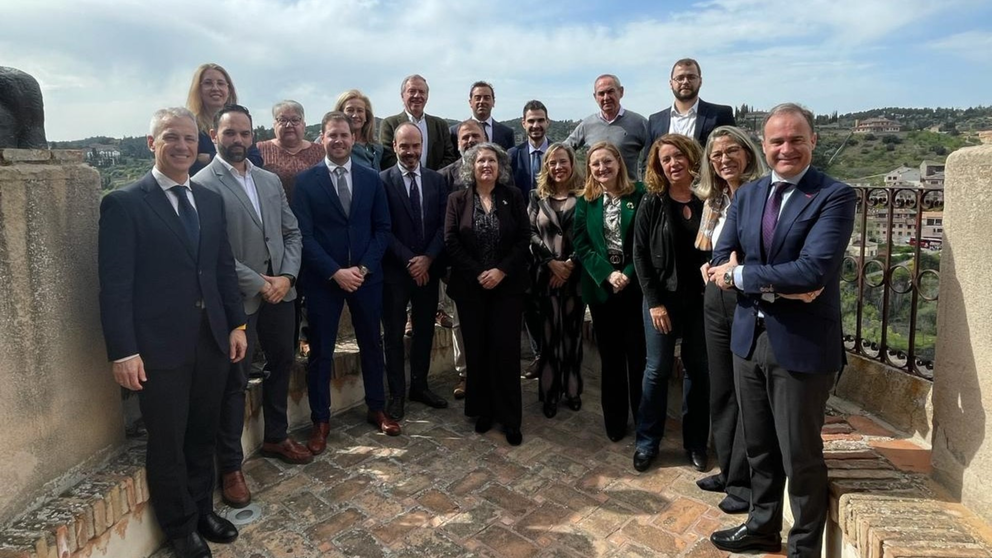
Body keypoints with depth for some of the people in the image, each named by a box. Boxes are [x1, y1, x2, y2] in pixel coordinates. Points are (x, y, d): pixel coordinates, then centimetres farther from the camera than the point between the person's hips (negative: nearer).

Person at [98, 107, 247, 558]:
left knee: (203, 435, 18)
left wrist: (236, 323, 8)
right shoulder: (124, 203, -7)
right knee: (167, 443, 10)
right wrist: (123, 351, -14)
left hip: (212, 339, 5)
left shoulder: (210, 200, 10)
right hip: (160, 346, -5)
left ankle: (203, 509, 37)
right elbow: (115, 284, -11)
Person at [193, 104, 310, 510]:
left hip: (280, 291, 7)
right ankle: (230, 466, 15)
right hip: (238, 298, -6)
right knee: (234, 381, 2)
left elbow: (292, 232, 10)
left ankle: (276, 437, 38)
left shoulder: (270, 181, 11)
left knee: (281, 365, 18)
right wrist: (257, 283, -15)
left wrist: (286, 276, -5)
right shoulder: (203, 184, -9)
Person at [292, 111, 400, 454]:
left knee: (372, 344, 13)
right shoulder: (305, 181, -2)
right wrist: (335, 272, -16)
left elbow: (382, 228, 3)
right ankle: (320, 420, 18)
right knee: (321, 351, 5)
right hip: (323, 278, -2)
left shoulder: (371, 179, 5)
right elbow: (303, 234, -8)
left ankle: (376, 408, 30)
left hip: (366, 275, 3)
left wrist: (363, 267, -9)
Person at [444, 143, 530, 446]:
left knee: (505, 349, -1)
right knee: (477, 350, 6)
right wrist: (477, 274, -12)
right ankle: (483, 410, 22)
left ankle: (510, 418, 8)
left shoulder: (513, 196, 4)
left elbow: (524, 238, -1)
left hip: (507, 285, -1)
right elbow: (451, 242, -3)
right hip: (470, 287, 1)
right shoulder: (457, 199, 4)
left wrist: (501, 271, -13)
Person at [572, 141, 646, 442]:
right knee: (610, 356, 10)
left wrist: (629, 273, -15)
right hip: (601, 287, 2)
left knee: (638, 355, 3)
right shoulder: (585, 202, 7)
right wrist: (607, 274, -13)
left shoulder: (639, 195, -1)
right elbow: (581, 245, 0)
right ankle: (615, 420, 23)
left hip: (636, 285, -2)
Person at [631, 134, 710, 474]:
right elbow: (639, 254, -5)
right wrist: (654, 301, -10)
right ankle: (647, 441, 19)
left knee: (699, 371, 9)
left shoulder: (707, 200, 1)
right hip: (662, 298, -2)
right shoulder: (652, 203, -3)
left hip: (700, 299, 2)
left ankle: (696, 443, 25)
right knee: (657, 370, 3)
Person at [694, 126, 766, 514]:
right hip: (716, 300, 7)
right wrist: (708, 267, 3)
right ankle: (728, 470, 30)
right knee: (721, 390, 14)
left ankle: (744, 481, 16)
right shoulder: (713, 201, 12)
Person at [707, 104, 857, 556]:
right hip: (749, 337, 6)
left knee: (800, 454, 9)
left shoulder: (835, 196, -10)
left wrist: (742, 274, -13)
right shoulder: (747, 195, 8)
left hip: (801, 344, -5)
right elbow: (721, 263, 2)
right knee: (759, 446, 20)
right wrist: (775, 285, -14)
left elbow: (813, 270, -23)